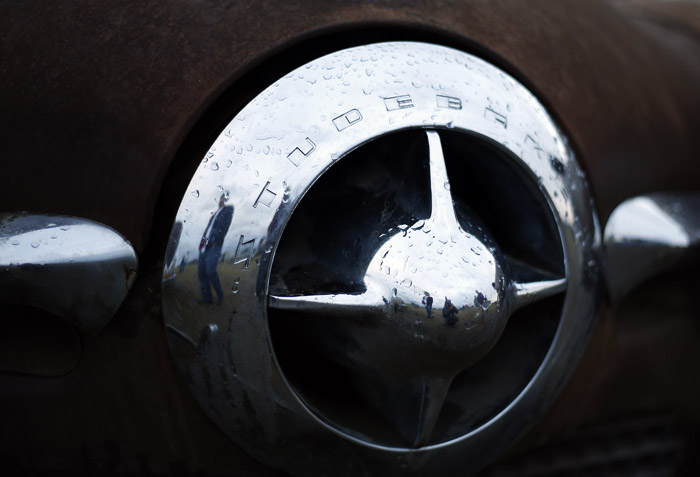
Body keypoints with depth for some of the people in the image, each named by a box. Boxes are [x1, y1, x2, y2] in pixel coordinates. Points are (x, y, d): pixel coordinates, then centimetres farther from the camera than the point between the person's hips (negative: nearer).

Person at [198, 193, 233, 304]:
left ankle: (220, 295, -1)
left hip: (215, 245, -7)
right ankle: (207, 297, 8)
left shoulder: (229, 209, 1)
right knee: (202, 271, 2)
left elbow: (224, 226, -8)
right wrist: (203, 240, 8)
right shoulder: (217, 211, 23)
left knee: (210, 271, -18)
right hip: (205, 245, 7)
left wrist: (215, 240, -15)